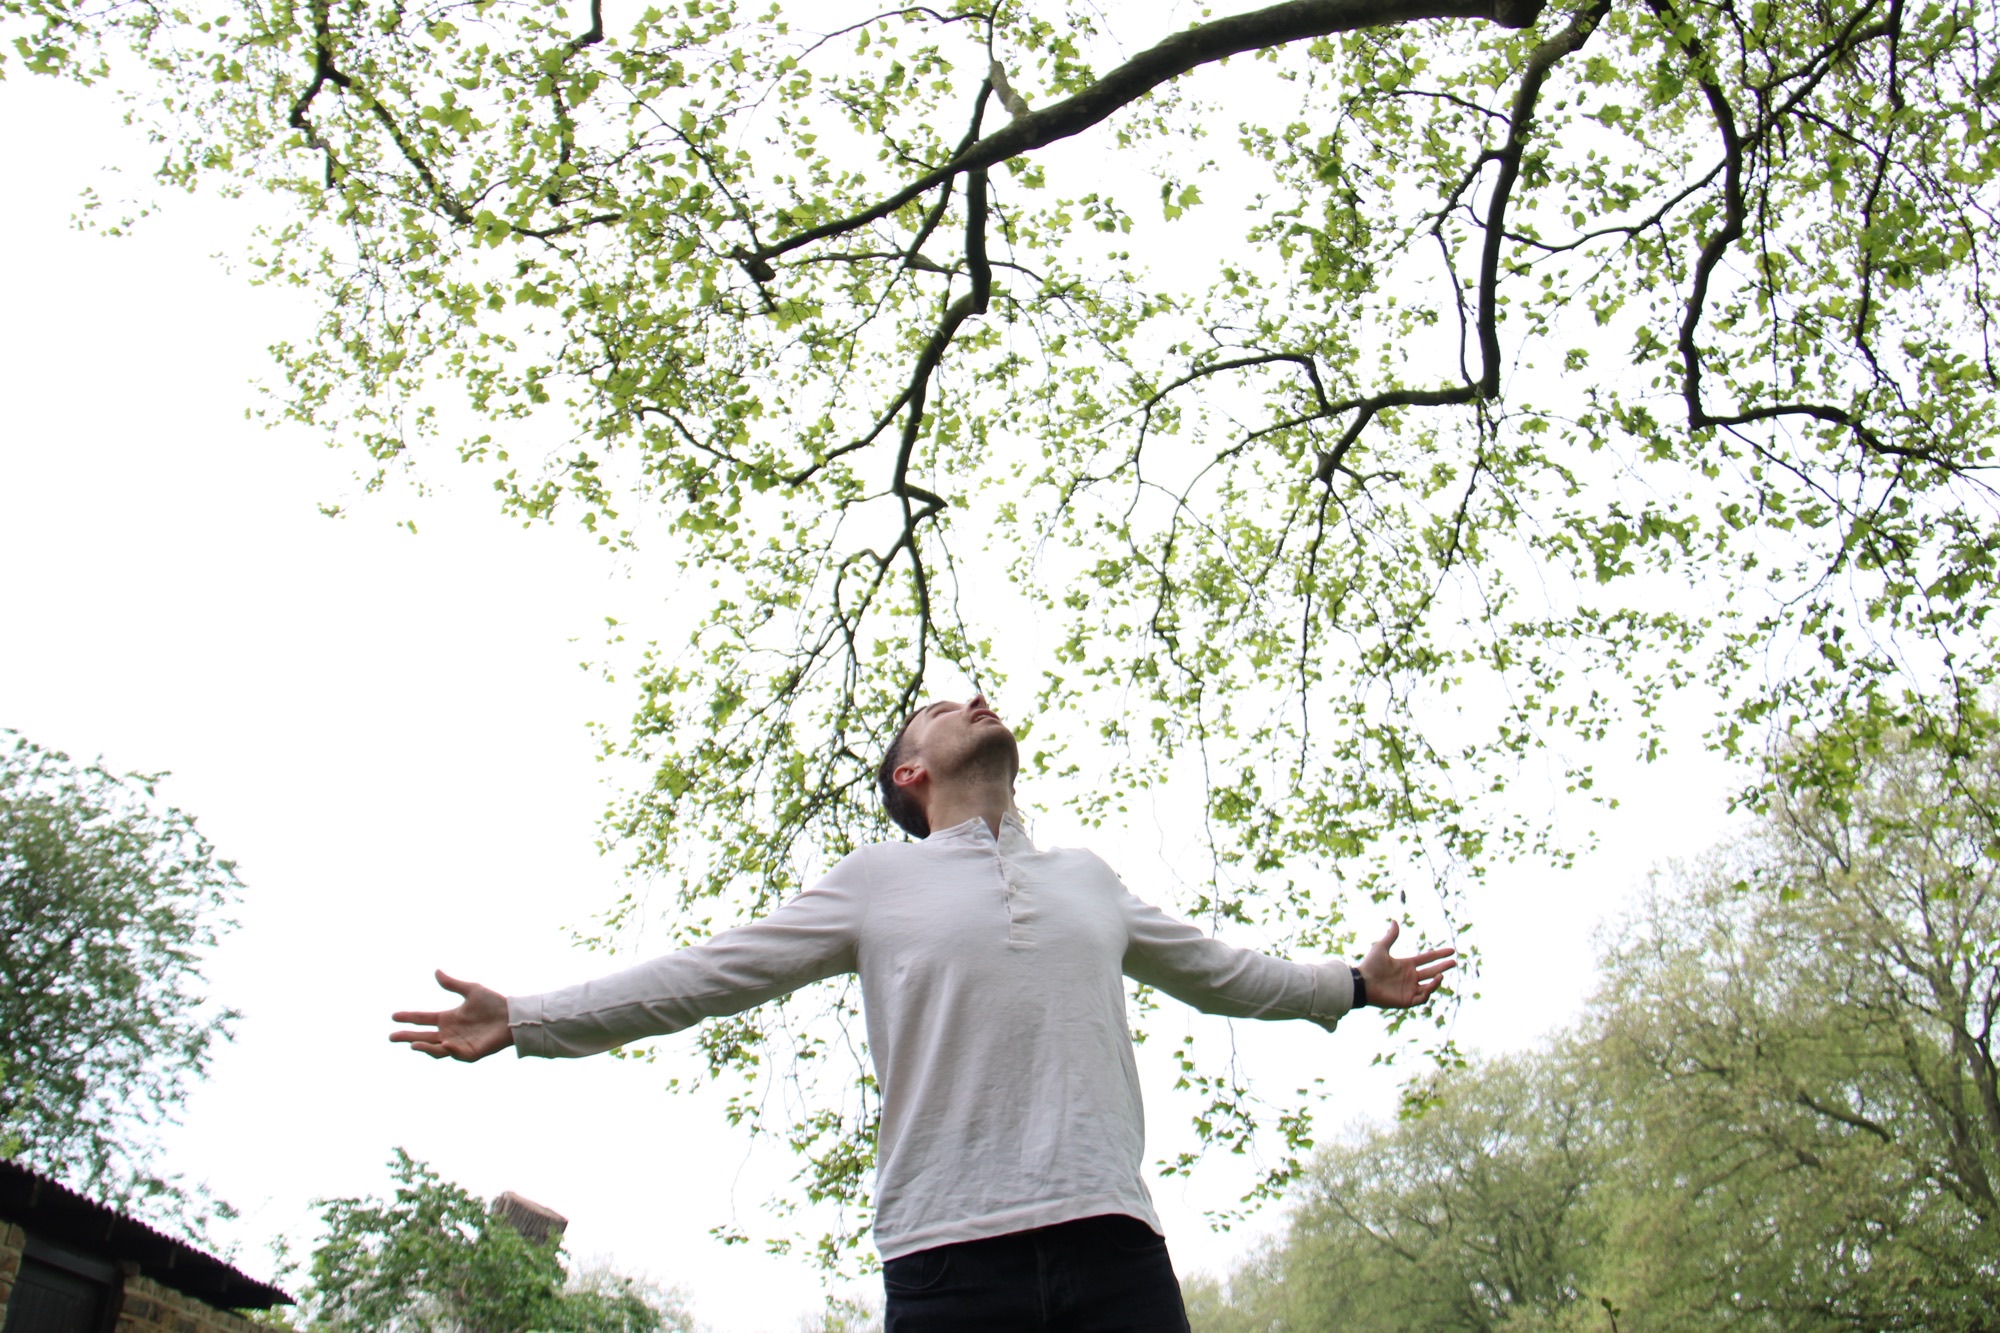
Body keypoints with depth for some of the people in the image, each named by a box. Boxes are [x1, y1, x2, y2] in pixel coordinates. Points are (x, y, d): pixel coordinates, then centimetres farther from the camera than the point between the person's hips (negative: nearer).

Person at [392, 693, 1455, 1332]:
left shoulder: (1089, 879, 25)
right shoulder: (877, 880, 15)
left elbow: (1215, 970, 38)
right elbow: (711, 974, 12)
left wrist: (1353, 985, 44)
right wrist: (527, 1020, 8)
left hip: (1112, 1240, 3)